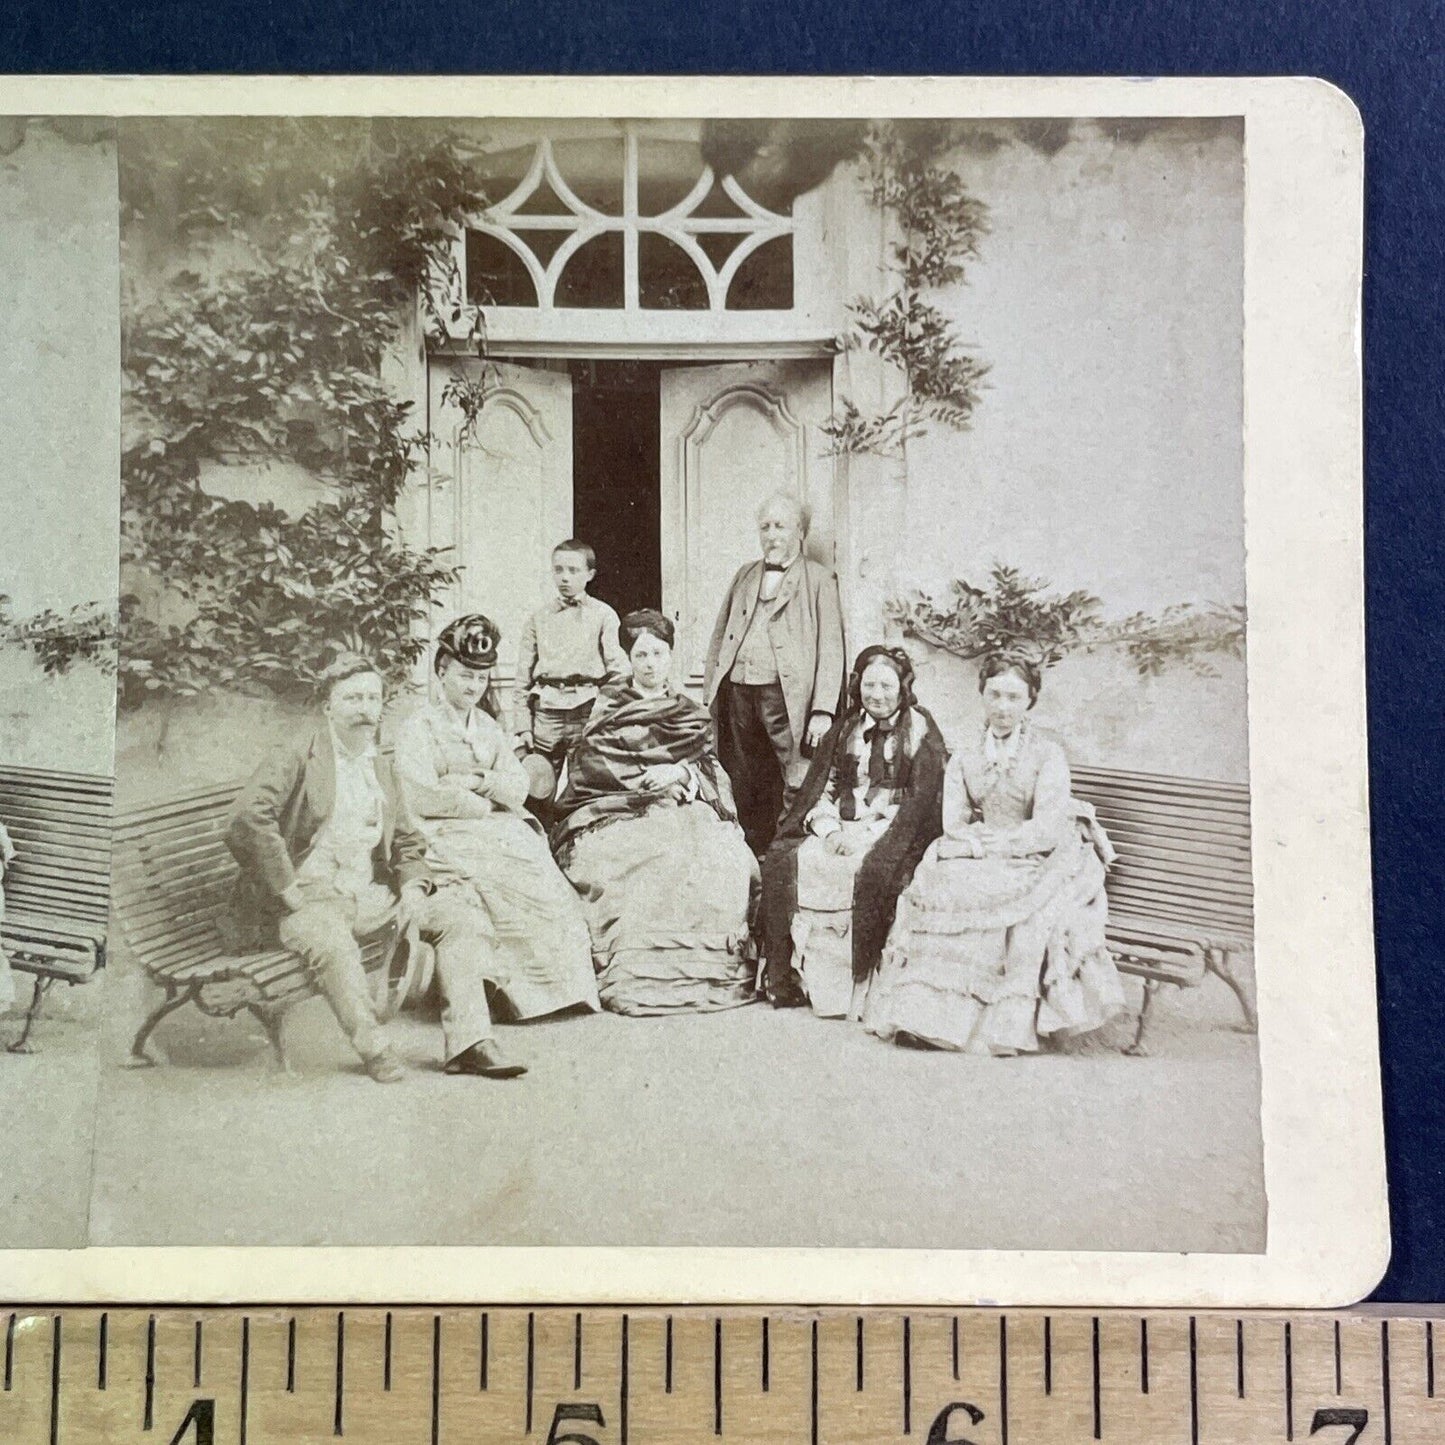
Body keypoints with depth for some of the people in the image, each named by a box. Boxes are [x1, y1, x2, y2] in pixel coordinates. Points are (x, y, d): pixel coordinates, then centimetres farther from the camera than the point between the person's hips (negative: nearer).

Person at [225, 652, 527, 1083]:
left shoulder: (383, 772, 18)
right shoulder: (294, 758, -3)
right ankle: (373, 1048, -20)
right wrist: (291, 892, -21)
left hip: (369, 895, 7)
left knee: (460, 913, -8)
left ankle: (467, 1042, -13)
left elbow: (408, 843, 23)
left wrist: (412, 887, 0)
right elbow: (247, 821, -18)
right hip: (306, 897, -7)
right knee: (332, 941, -40)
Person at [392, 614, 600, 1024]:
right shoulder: (418, 727, 3)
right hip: (448, 836, -6)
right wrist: (488, 805, -4)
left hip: (502, 830, 6)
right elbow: (423, 798, -11)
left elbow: (519, 788, 10)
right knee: (520, 888, -27)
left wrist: (478, 781, -9)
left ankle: (564, 986, -18)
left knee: (547, 881, -20)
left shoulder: (488, 727, 21)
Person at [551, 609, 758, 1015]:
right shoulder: (607, 709, 17)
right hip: (617, 812, -2)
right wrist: (648, 780, -9)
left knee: (720, 863, -30)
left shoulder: (692, 716, 23)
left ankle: (707, 967, -23)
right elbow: (590, 765, 2)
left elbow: (710, 772, 11)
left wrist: (679, 774, -11)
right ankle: (633, 976, -33)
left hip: (686, 811, 2)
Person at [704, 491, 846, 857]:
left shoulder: (818, 580, 5)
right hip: (737, 692, 5)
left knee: (794, 792, -8)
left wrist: (822, 710, -12)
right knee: (743, 789, 8)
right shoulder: (745, 574, 20)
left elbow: (830, 648, -2)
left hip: (784, 695, -5)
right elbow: (720, 635, 20)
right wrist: (709, 692, 9)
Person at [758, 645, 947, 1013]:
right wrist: (830, 830, -8)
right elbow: (822, 787, 13)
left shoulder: (920, 731, 3)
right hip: (841, 827, 5)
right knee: (781, 860, -19)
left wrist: (865, 835, -17)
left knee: (871, 871, -36)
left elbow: (921, 799, -6)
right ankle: (784, 978, -15)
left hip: (893, 831, -5)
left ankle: (860, 984, -27)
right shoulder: (846, 729, 17)